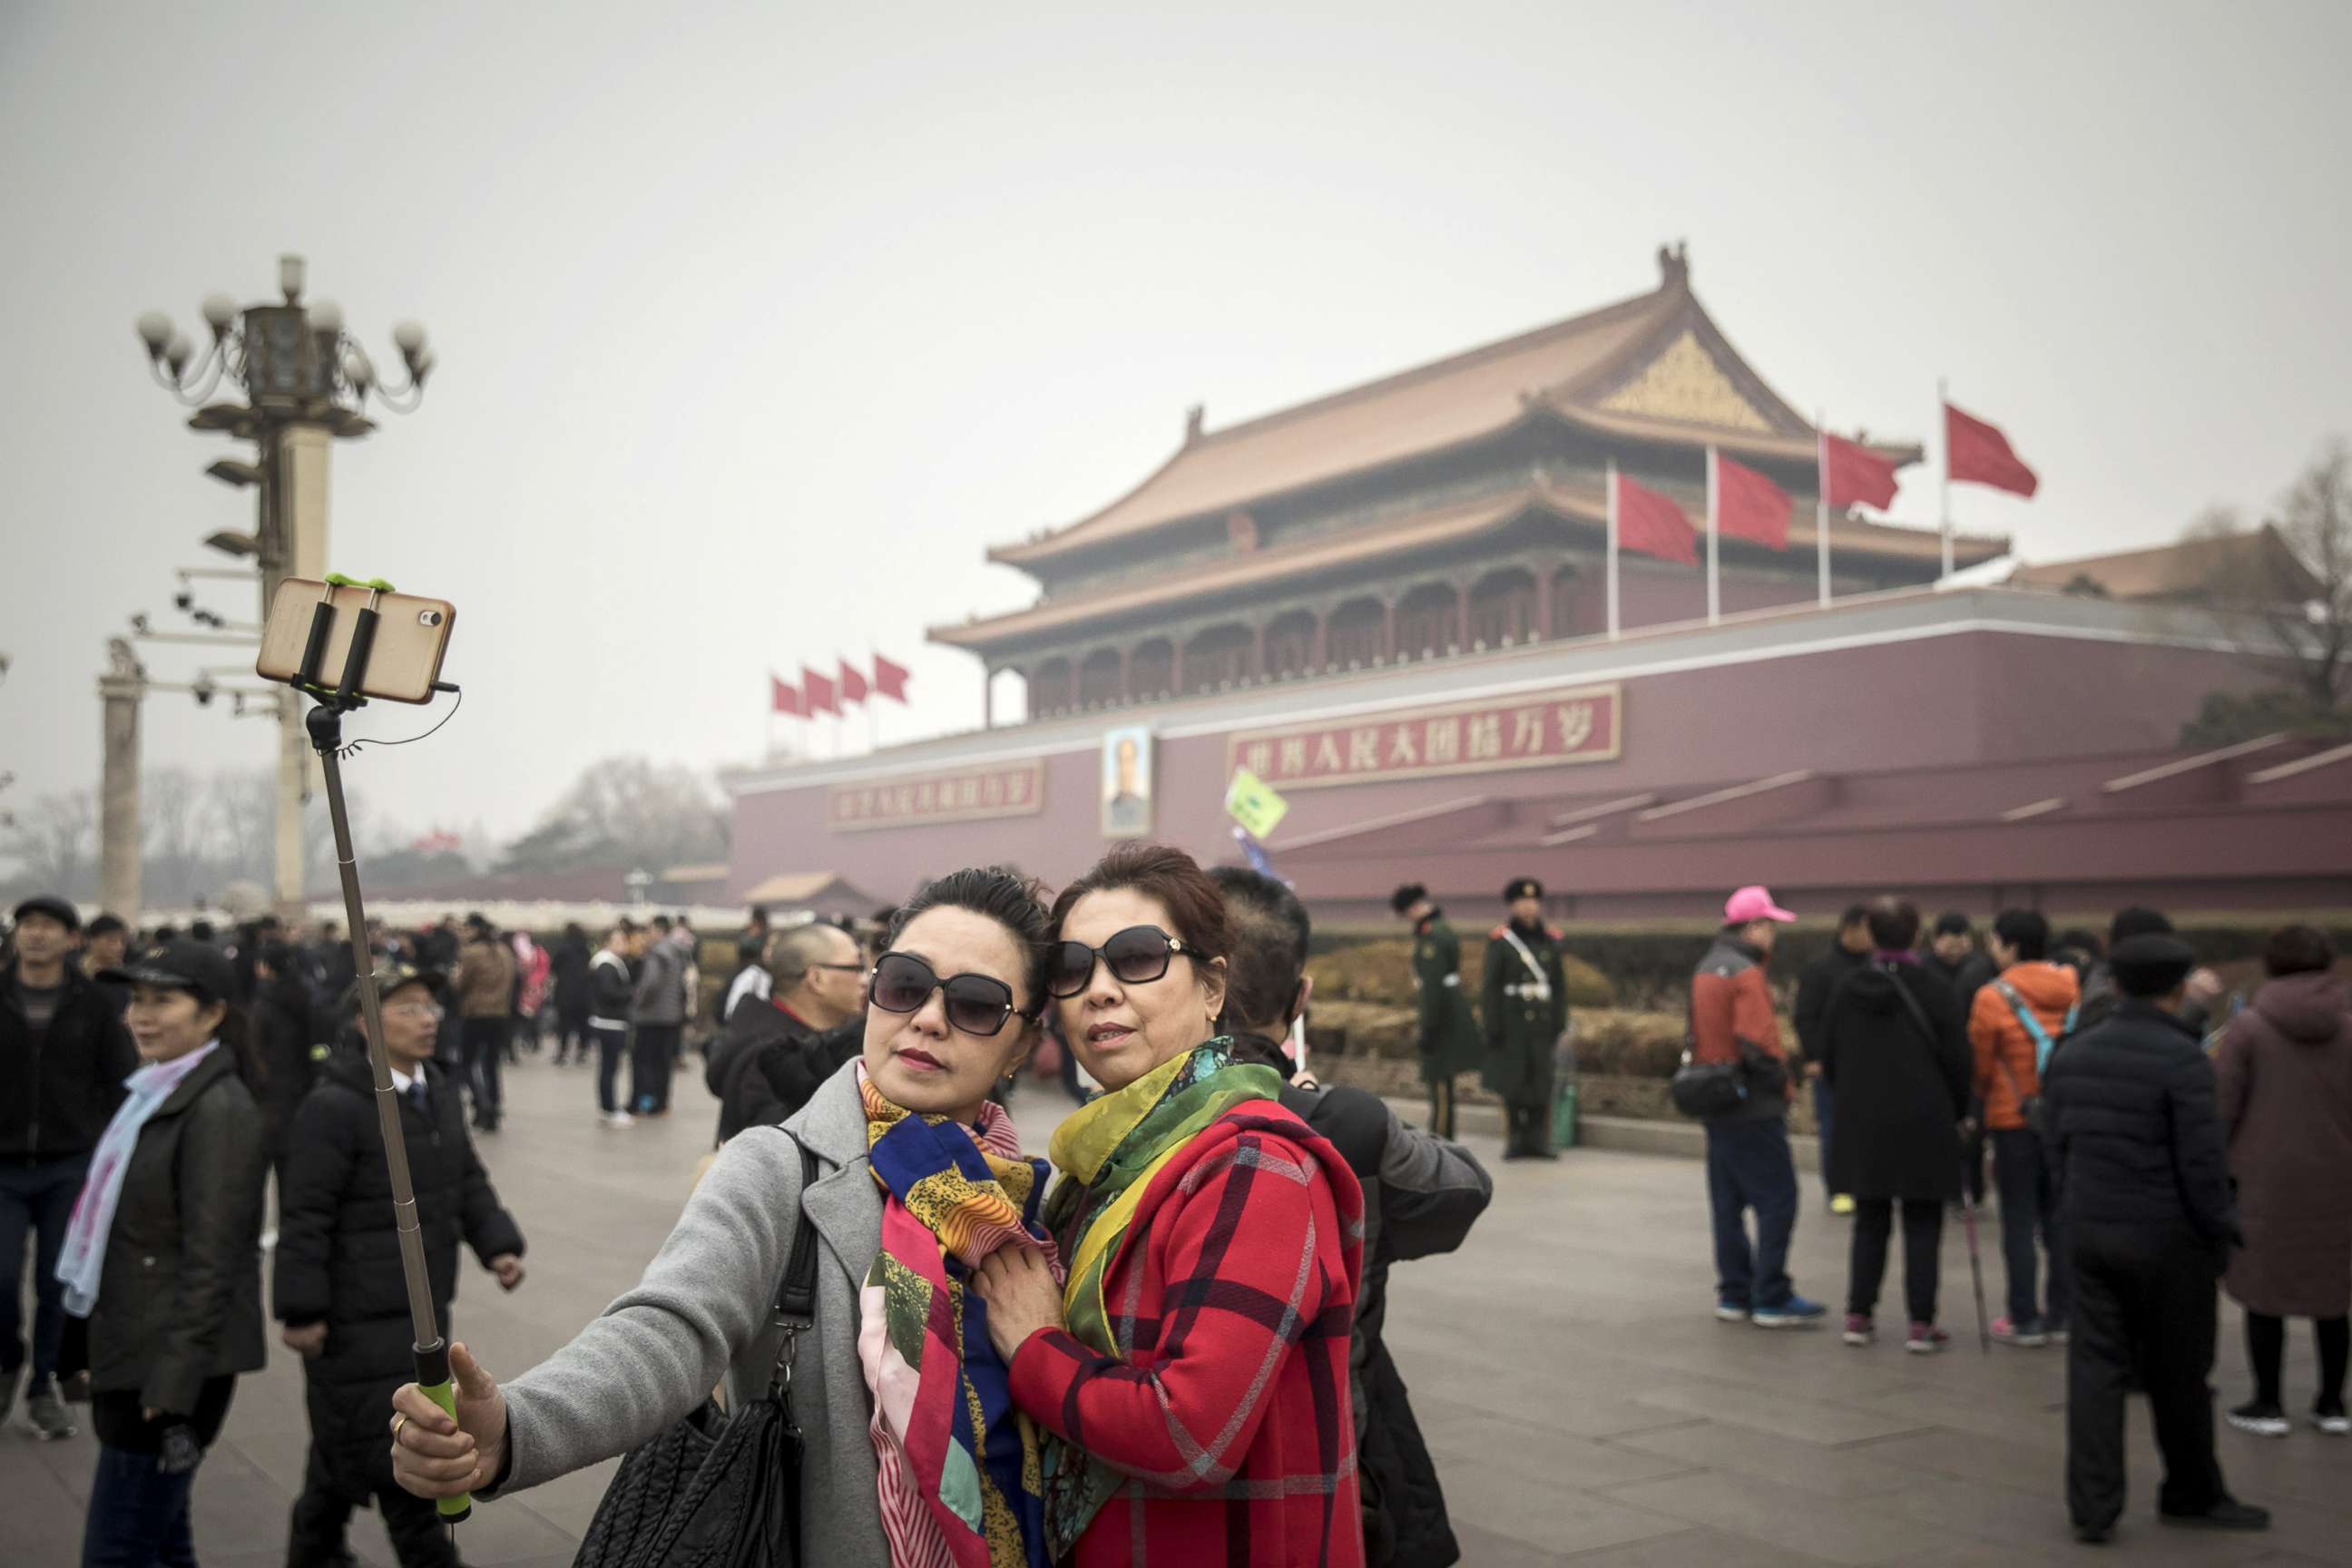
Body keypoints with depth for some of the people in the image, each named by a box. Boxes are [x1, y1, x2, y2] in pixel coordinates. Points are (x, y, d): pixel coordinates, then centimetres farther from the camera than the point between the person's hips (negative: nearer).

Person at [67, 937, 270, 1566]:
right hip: (134, 1355, 9)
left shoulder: (218, 1109, -16)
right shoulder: (154, 1094, 12)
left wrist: (173, 1390, -22)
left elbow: (210, 1260, -20)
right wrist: (107, 1359, 19)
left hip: (174, 1363, -9)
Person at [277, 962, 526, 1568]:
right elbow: (304, 1215, -17)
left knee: (346, 1443, 21)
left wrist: (498, 1244, 1)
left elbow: (468, 1181, 16)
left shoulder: (442, 1095, 9)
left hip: (423, 1305, 8)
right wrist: (302, 1308, -17)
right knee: (391, 1447, -2)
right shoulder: (334, 1107, -17)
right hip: (356, 1315, -8)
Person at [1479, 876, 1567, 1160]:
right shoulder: (1500, 941, -3)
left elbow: (1559, 985, 12)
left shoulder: (1551, 941, 9)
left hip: (1543, 1021, 3)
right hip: (1513, 1023, -3)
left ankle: (1539, 1140, 9)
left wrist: (1560, 1023, 7)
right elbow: (1489, 986, -5)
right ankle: (1516, 1139, 10)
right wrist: (1492, 1027, -10)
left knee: (1542, 1081, 3)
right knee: (1512, 1082, 1)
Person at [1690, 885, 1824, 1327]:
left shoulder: (1706, 968, 14)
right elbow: (1759, 1043, -22)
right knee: (1777, 1199, -4)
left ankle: (1734, 1295, 17)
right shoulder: (1745, 973, -15)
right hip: (1754, 1108, -9)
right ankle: (1772, 1299, -4)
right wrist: (1783, 1082, -8)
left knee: (1728, 1203, 12)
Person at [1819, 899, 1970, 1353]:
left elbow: (1827, 1056, 6)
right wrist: (1959, 1111, 9)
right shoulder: (1930, 988, -10)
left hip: (1861, 1123, 3)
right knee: (1922, 1225, 4)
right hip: (1923, 1124, -3)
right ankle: (1921, 1324, 4)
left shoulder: (1845, 988, 0)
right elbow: (1956, 1058, -6)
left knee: (1870, 1221, 14)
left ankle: (1859, 1316, 15)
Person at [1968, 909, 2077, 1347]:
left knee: (2019, 1219, 3)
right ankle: (2063, 1315, 16)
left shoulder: (1993, 996, -13)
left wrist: (1973, 1106, 10)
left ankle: (2025, 1320, 5)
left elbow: (1979, 1062, -6)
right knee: (2059, 1216, 13)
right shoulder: (2071, 987, -1)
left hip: (2015, 1118, -4)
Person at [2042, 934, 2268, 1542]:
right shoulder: (2182, 1059, -16)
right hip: (2167, 1239, -5)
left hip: (2091, 1234, 5)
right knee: (2178, 1375, 12)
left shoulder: (2073, 1054, 4)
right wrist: (2220, 1229, -2)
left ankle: (2091, 1507, 6)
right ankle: (2192, 1495, 29)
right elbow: (2203, 1161, -15)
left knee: (2095, 1367, 7)